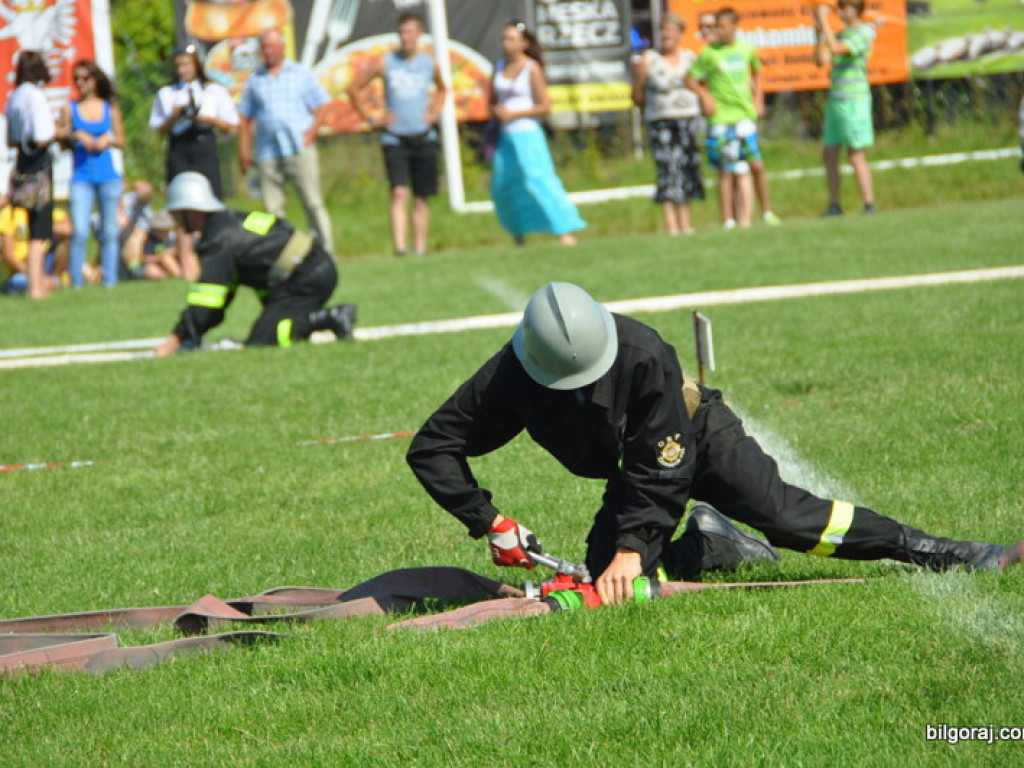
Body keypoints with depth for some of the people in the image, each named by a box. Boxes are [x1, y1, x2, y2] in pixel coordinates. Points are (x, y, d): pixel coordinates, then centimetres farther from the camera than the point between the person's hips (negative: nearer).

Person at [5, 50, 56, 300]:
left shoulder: (14, 98, 9)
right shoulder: (36, 96, -16)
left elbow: (10, 140, 16)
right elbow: (42, 138, -21)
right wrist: (56, 132, -3)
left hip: (21, 161, 8)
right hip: (38, 163, -8)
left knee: (36, 230, 18)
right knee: (39, 231, -3)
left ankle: (38, 282, 25)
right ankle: (36, 286, -2)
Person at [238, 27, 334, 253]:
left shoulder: (301, 74, 11)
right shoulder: (254, 81, 17)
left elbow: (321, 107, 9)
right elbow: (244, 118, 17)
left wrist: (310, 133, -6)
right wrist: (244, 149, 5)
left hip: (300, 150, -2)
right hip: (268, 155, 2)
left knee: (313, 203, -6)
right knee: (272, 209, -2)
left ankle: (326, 249, -3)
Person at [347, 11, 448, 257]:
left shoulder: (430, 64, 7)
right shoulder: (384, 63, -1)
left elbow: (442, 89, 29)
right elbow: (355, 89, 7)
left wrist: (434, 113, 12)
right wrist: (371, 119, 1)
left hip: (423, 138, 3)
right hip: (394, 138, -3)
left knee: (422, 198, 6)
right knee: (399, 193, -18)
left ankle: (420, 249, 12)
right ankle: (399, 246, -26)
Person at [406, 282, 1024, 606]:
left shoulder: (643, 352, -35)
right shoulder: (511, 378, -27)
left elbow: (661, 466, -26)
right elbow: (432, 449, -19)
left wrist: (633, 546, -28)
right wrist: (490, 524, -24)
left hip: (698, 436, -4)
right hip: (638, 471, 4)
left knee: (783, 514, -22)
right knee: (606, 582, -16)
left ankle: (936, 553, -17)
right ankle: (707, 547, 10)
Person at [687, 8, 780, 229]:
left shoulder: (747, 50, 6)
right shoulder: (709, 53, -4)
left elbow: (756, 74, 25)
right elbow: (690, 80, -2)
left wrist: (758, 100, 17)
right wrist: (705, 97, -14)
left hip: (746, 116, 3)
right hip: (722, 118, -3)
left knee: (757, 166, 2)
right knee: (726, 171, -1)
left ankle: (767, 213, 16)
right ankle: (727, 221, 3)